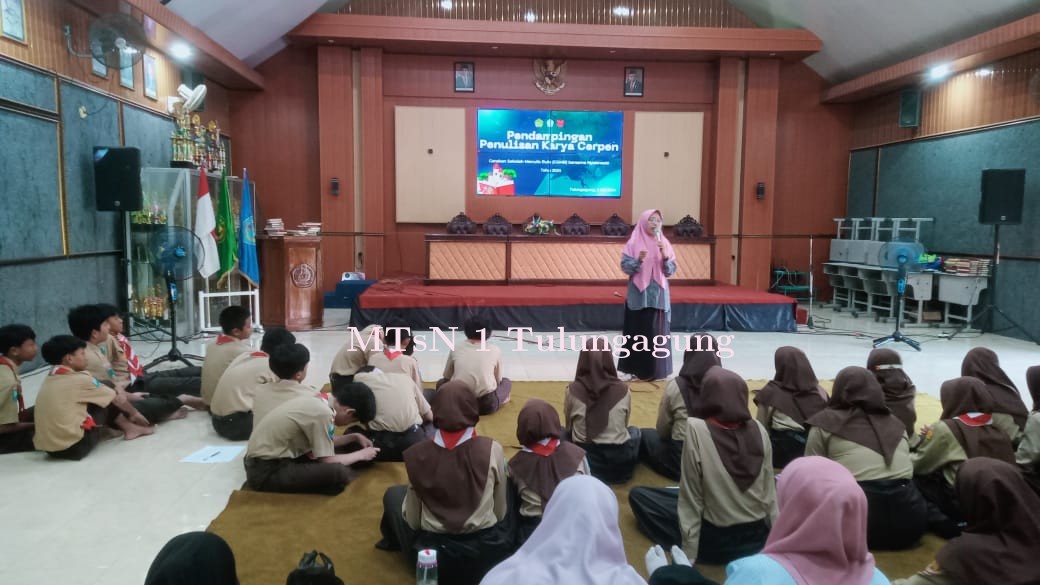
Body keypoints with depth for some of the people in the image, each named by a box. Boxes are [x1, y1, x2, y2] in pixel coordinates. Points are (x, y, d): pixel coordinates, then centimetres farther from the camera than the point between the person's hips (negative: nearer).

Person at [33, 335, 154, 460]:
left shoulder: (49, 379, 11)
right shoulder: (80, 379, -10)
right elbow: (118, 399, 3)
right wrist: (134, 413, 22)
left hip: (48, 448, 8)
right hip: (74, 447, -8)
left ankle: (129, 427, 24)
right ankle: (130, 428, 20)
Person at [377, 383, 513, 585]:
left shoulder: (417, 455, -12)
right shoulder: (492, 449, -13)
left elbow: (413, 521, -3)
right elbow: (500, 513, 0)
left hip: (433, 555, 0)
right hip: (489, 553, 0)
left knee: (393, 494, 24)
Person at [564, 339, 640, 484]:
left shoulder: (573, 390, -9)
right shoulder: (623, 390, -8)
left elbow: (569, 427, 6)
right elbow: (623, 426, 8)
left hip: (581, 458, -1)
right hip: (619, 462, 1)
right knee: (634, 431, 32)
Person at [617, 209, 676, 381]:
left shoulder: (664, 243, 7)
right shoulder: (634, 243, -3)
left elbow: (671, 271, 3)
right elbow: (625, 266, -7)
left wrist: (665, 256, -14)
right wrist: (639, 260, -24)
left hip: (659, 295, 3)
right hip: (639, 295, -3)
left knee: (658, 332, 4)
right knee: (638, 331, 1)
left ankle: (657, 370, 12)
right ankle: (637, 369, 10)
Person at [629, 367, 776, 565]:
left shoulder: (696, 430, -22)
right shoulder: (759, 430, -10)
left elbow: (691, 500, -17)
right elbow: (769, 492, -2)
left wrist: (688, 556, -9)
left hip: (716, 540, -4)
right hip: (759, 537, 4)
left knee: (637, 495, 11)